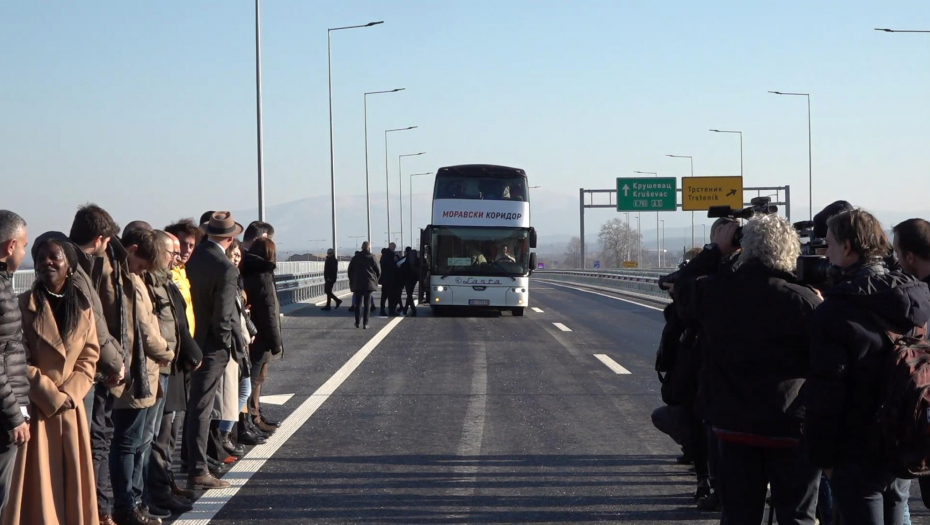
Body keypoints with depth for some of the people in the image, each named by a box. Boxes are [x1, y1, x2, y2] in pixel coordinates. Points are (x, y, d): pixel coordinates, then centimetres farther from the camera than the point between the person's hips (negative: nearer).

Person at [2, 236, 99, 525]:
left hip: (70, 408, 4)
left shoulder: (83, 308, 8)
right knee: (36, 482, -3)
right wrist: (51, 396, -14)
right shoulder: (24, 305, -5)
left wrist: (67, 395, -10)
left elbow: (88, 359, 5)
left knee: (71, 479, 8)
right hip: (34, 408, -4)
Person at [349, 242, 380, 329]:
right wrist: (375, 279, 16)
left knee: (358, 303, 12)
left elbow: (350, 270, 7)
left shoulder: (355, 258, 3)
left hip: (357, 284, 2)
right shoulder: (371, 258, -5)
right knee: (367, 304, 0)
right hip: (369, 284, -2)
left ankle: (357, 322, 12)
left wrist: (353, 280, 18)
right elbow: (378, 271, -2)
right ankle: (365, 323, -4)